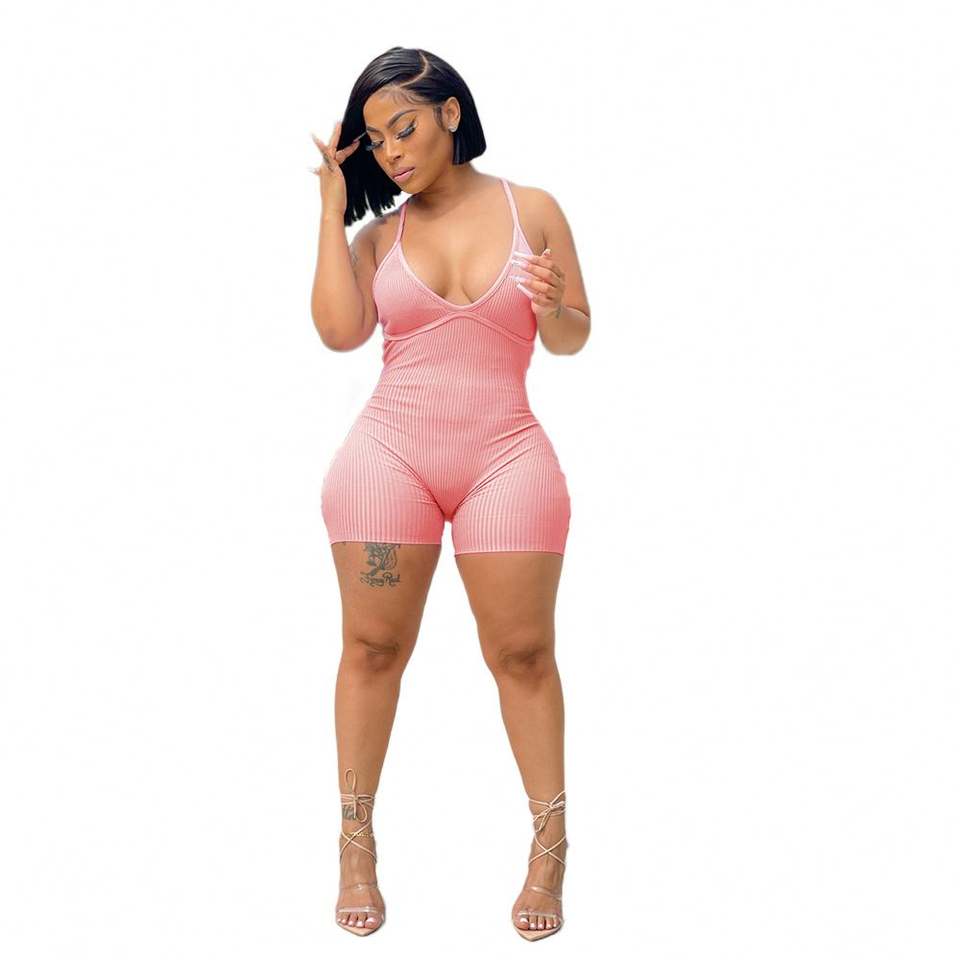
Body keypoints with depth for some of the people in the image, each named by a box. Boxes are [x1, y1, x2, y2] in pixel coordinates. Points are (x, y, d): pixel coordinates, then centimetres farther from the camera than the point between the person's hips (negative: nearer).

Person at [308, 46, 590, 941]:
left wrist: (552, 309, -13)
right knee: (372, 646, 5)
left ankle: (549, 848, 15)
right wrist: (333, 206, -3)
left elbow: (573, 338, 10)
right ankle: (356, 842, 18)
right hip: (388, 453, 1)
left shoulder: (532, 210, 5)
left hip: (505, 457, -1)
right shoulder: (379, 234, 8)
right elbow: (338, 329, -8)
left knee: (523, 653, 2)